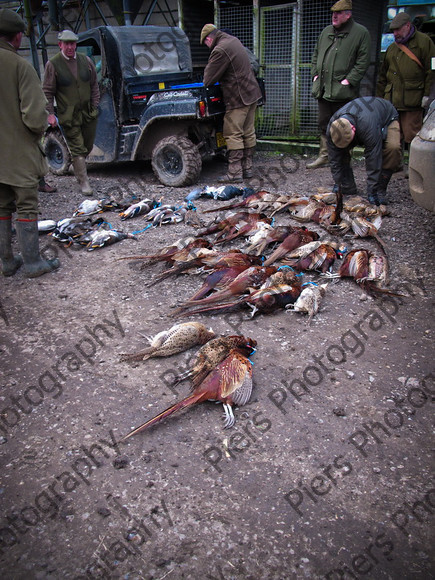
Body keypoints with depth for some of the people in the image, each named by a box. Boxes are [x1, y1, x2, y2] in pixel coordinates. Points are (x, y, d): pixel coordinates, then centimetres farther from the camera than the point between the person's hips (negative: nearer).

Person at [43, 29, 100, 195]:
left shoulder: (86, 61, 6)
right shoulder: (52, 64, -5)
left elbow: (94, 85, 14)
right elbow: (47, 92, -2)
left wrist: (94, 106, 7)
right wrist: (50, 113, -9)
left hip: (88, 113, 4)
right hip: (68, 116, -4)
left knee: (87, 147, 15)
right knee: (78, 149, -5)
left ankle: (76, 167, 41)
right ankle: (83, 182, 0)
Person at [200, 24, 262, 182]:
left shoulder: (220, 50, -17)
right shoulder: (233, 40, 13)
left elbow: (209, 79, -14)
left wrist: (206, 84, 10)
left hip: (238, 98, -9)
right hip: (252, 93, 9)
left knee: (233, 135, -5)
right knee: (248, 133, 12)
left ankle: (235, 173, -5)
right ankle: (247, 168, 19)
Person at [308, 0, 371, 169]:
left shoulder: (361, 33, -2)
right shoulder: (326, 32, 16)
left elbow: (363, 61, -7)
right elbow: (316, 55, 24)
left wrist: (348, 80, -14)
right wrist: (315, 74, 10)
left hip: (343, 91, -6)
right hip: (323, 89, 6)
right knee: (324, 124, 12)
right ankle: (324, 156, 23)